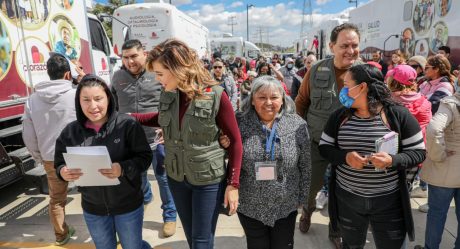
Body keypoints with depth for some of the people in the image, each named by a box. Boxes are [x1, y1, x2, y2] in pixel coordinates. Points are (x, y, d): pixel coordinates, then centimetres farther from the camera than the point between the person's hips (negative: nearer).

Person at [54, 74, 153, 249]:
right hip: (92, 209, 3)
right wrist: (63, 172, -19)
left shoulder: (127, 124, -18)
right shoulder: (70, 131, -6)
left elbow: (145, 157, -14)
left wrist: (123, 169, -31)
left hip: (128, 205, -3)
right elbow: (59, 165, 3)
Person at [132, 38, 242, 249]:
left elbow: (235, 141, -13)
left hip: (208, 180, -5)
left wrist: (233, 184, -14)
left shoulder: (216, 96, -20)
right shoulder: (167, 94, -5)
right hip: (176, 177, 5)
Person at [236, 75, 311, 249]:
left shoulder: (297, 124, -8)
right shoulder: (241, 124, -10)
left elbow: (305, 165, -1)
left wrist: (303, 197, 2)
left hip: (286, 206, 1)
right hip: (250, 206, 0)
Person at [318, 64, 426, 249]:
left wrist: (392, 160, -25)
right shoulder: (339, 116, -1)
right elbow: (324, 147, 2)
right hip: (347, 198, 3)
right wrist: (345, 157, -18)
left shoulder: (398, 114, -9)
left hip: (388, 201, -2)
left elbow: (418, 152, -5)